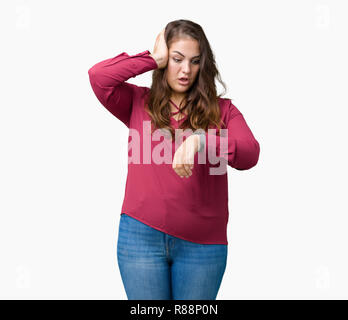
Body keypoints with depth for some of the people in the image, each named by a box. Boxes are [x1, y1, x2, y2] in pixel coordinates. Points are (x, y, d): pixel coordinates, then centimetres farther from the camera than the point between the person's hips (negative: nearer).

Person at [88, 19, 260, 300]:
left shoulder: (222, 110, 5)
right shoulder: (139, 102, 8)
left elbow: (250, 154, -12)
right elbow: (98, 76, -9)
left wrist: (199, 140, -29)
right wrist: (153, 59, -4)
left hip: (202, 242, 0)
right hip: (141, 235, 0)